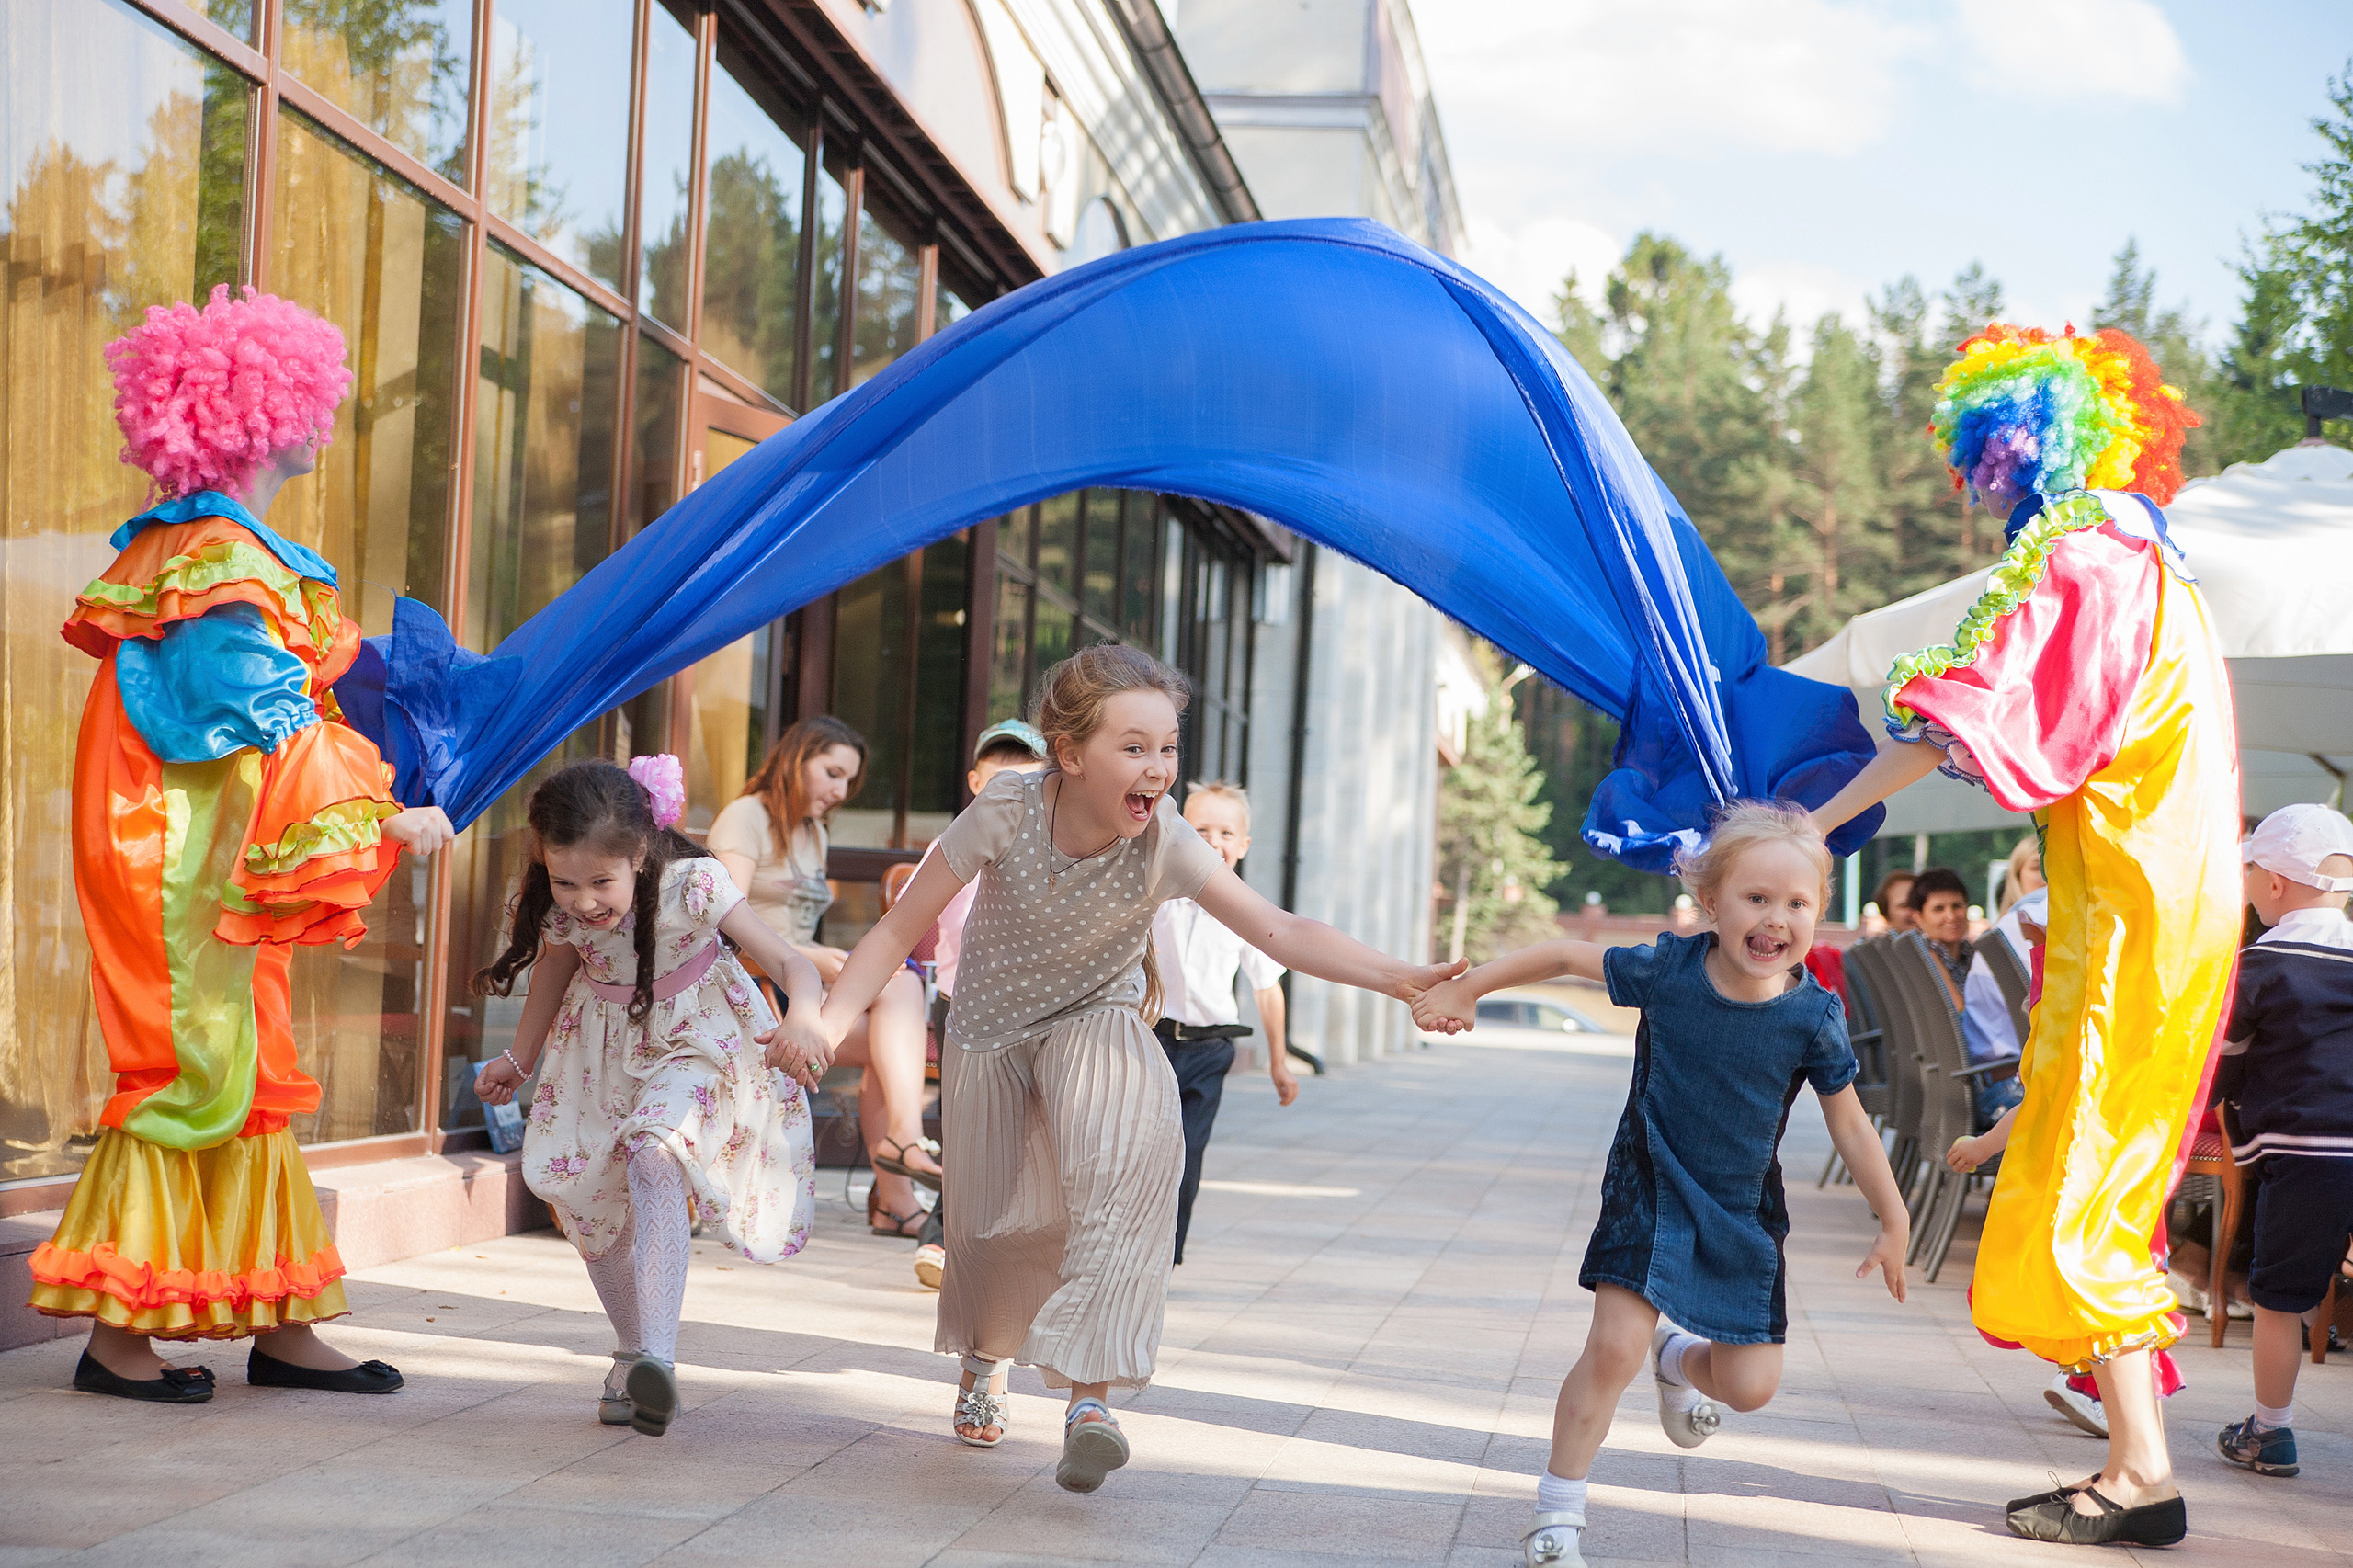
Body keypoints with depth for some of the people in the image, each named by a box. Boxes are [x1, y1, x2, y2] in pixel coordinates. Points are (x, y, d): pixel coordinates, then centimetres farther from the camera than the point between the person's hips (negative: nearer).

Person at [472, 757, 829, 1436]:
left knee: (654, 1154, -31)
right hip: (605, 1050, 5)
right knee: (587, 1196, 5)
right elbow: (552, 978, 6)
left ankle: (658, 1354, -36)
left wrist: (803, 1016, -52)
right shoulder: (558, 910, -18)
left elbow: (789, 961, -31)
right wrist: (519, 1061, 18)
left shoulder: (693, 888, -30)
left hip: (695, 1042, -5)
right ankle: (632, 1355, 27)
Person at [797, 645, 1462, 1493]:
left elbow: (1281, 930, -36)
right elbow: (901, 929, -19)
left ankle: (1090, 1394, -30)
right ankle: (983, 1361, 43)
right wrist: (825, 1027, -29)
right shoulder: (1006, 813, -28)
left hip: (1096, 1019, 0)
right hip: (989, 1026, 0)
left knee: (1132, 1152, -31)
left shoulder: (1165, 843, -27)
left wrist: (1395, 976, -51)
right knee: (995, 1218, 6)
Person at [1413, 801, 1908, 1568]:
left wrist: (1894, 1225, 0)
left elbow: (1850, 1125, -4)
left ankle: (1679, 1358, 38)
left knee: (1751, 1384, 1)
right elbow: (1564, 956, -3)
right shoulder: (1666, 971, -16)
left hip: (1742, 1213, 2)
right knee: (1613, 1347, -15)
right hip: (1650, 1189, -2)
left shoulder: (1813, 1017, -14)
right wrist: (1463, 990, -2)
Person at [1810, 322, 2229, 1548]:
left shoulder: (2074, 553, -10)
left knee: (2074, 1193, -7)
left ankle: (2143, 1475, -7)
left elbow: (1966, 719, -17)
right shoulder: (2143, 557, 19)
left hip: (2129, 922, -9)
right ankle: (2135, 1462, 11)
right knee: (2096, 1189, 10)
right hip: (2165, 907, 9)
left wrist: (1809, 828, -14)